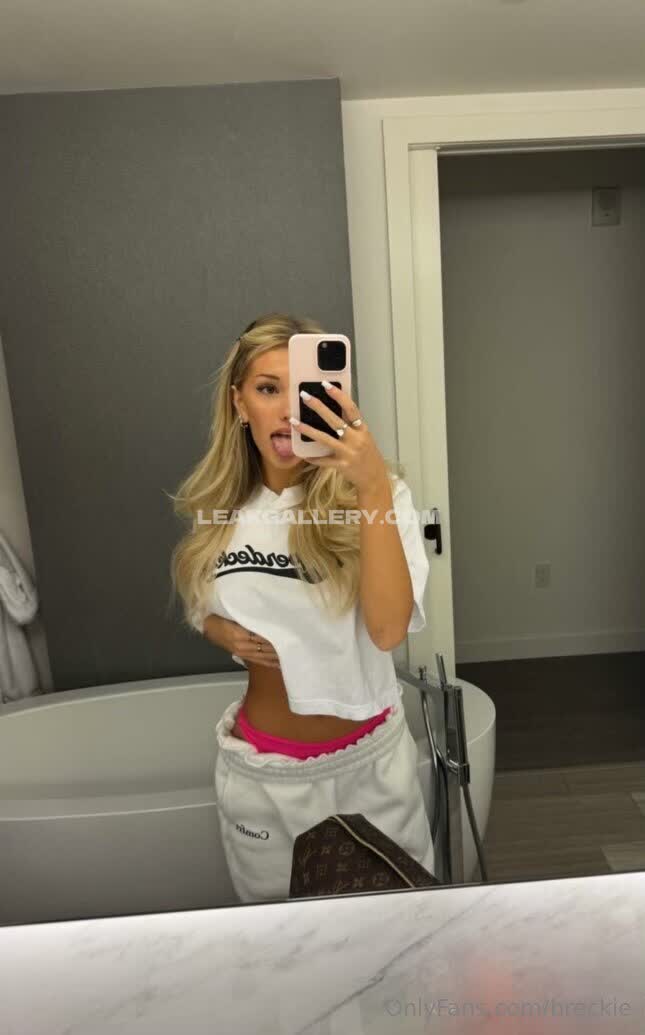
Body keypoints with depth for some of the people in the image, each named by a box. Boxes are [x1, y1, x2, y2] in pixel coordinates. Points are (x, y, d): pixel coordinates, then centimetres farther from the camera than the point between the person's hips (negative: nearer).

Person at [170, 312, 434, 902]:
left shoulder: (378, 494, -16)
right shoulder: (220, 508, -6)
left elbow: (389, 629, -30)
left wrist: (373, 489, -36)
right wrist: (227, 636, -11)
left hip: (369, 759, -2)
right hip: (260, 767, 3)